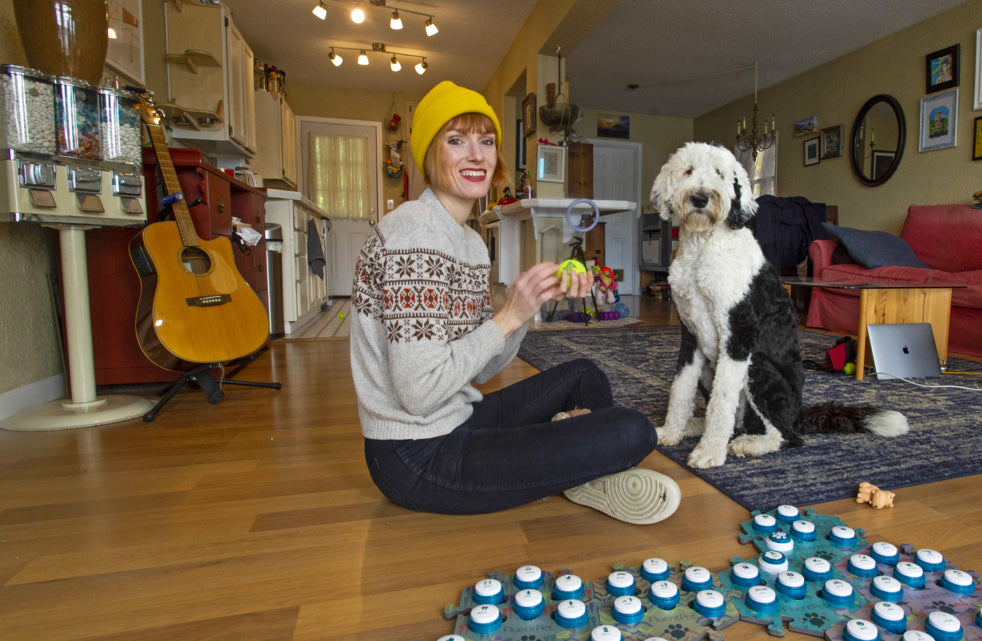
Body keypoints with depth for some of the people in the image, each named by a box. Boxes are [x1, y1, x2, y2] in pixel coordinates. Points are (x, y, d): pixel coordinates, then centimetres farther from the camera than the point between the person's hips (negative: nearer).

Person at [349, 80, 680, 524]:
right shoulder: (413, 232, -21)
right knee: (633, 432, -15)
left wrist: (538, 298, -6)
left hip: (456, 421, 10)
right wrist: (508, 317, -19)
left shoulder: (472, 241, 9)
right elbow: (418, 392, -25)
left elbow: (480, 370, 6)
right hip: (420, 460, -9)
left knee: (583, 375, 21)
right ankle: (578, 475, 13)